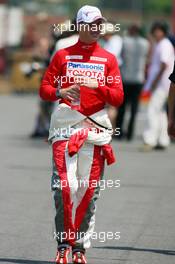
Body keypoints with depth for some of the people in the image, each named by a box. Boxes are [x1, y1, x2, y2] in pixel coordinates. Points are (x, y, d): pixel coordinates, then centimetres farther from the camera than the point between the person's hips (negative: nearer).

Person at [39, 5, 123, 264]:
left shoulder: (108, 59, 12)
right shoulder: (63, 55, 10)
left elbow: (118, 97, 4)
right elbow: (44, 89, 9)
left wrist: (97, 86, -14)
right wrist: (60, 92, -12)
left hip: (95, 126, 1)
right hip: (65, 125, -1)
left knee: (89, 189, 0)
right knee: (65, 185, -12)